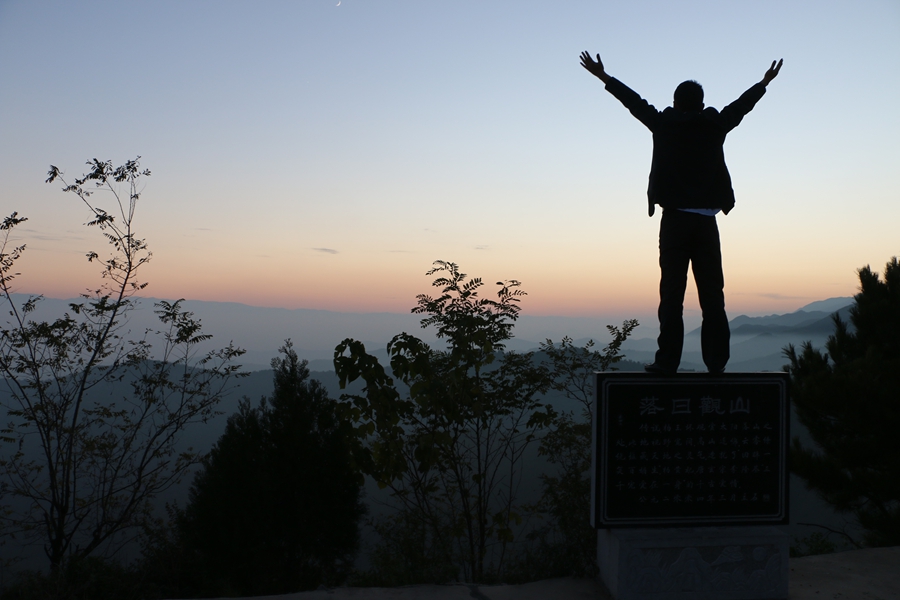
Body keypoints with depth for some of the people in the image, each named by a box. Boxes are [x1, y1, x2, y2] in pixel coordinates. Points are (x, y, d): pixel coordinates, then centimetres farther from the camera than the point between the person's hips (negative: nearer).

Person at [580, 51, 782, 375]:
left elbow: (634, 101, 15)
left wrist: (604, 77, 28)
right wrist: (765, 82, 44)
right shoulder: (715, 126, 8)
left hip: (674, 220, -1)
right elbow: (741, 105, 25)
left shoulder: (664, 124, 3)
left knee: (672, 292, -2)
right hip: (706, 222, 2)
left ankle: (667, 360, -5)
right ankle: (716, 360, 4)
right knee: (712, 294, 4)